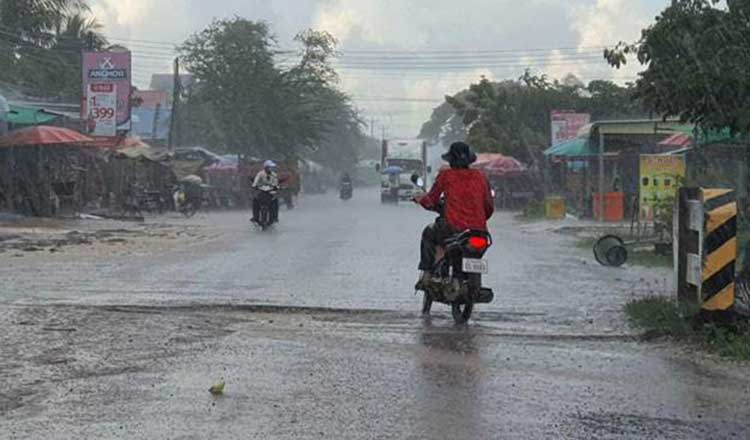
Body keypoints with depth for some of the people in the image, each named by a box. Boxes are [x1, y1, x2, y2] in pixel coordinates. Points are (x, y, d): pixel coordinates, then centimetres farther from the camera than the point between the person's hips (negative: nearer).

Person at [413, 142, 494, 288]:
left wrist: (420, 199, 28)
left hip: (453, 227, -3)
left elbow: (431, 201, 7)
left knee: (428, 234, 27)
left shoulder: (446, 175, 0)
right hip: (479, 230, 3)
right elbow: (490, 206, 12)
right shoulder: (480, 176, 10)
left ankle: (426, 273, 20)